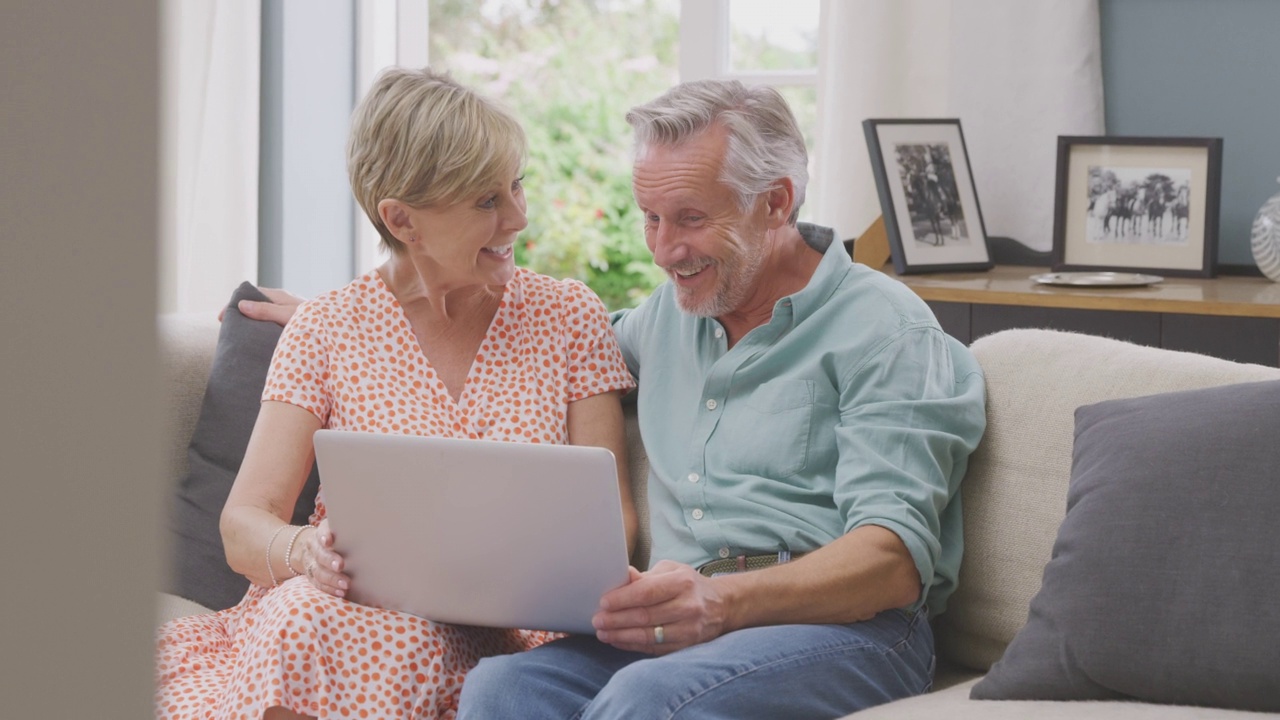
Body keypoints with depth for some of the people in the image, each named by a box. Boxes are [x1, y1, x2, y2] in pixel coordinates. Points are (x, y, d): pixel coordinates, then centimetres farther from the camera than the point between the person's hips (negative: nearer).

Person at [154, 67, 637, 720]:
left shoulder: (568, 315, 9)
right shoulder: (326, 329, 7)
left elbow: (612, 520, 6)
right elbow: (243, 527, -1)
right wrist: (305, 553, -26)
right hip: (345, 608, 1)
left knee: (312, 624, -34)